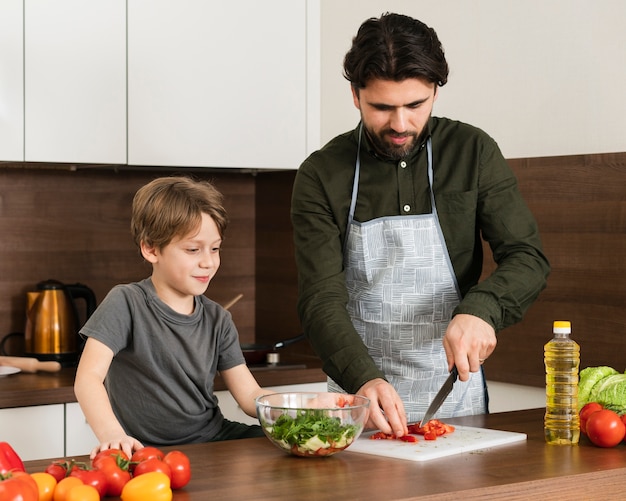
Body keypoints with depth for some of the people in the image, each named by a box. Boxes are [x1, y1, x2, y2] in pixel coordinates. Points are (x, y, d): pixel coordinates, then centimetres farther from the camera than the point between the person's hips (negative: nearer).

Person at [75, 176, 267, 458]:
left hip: (214, 442, 4)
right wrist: (111, 434, -38)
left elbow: (250, 396, 6)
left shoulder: (217, 320, 9)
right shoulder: (127, 304, -8)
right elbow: (88, 378, -18)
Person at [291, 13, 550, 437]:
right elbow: (321, 300, -10)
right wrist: (364, 378, -27)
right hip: (361, 395, 0)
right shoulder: (322, 175, -3)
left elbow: (528, 259, -2)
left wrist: (481, 308, -23)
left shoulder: (474, 152, 1)